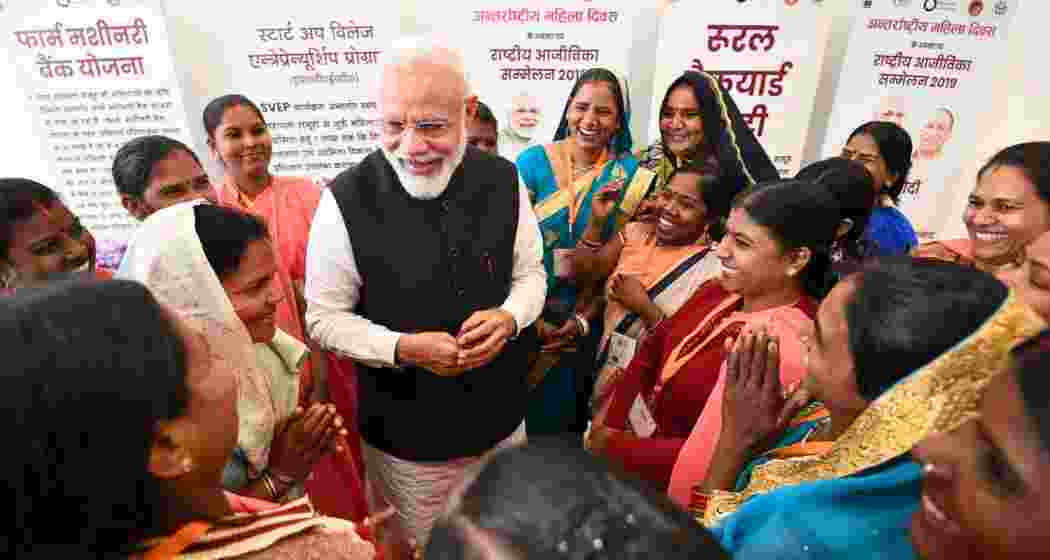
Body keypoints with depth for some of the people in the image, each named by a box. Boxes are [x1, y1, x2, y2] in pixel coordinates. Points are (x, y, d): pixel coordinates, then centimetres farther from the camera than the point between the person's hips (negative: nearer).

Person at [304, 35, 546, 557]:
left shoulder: (503, 181, -10)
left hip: (501, 418, 3)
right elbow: (324, 318, -11)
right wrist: (404, 348, -27)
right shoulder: (346, 201, -20)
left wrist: (509, 317, -20)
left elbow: (531, 272, 2)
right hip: (405, 435, -3)